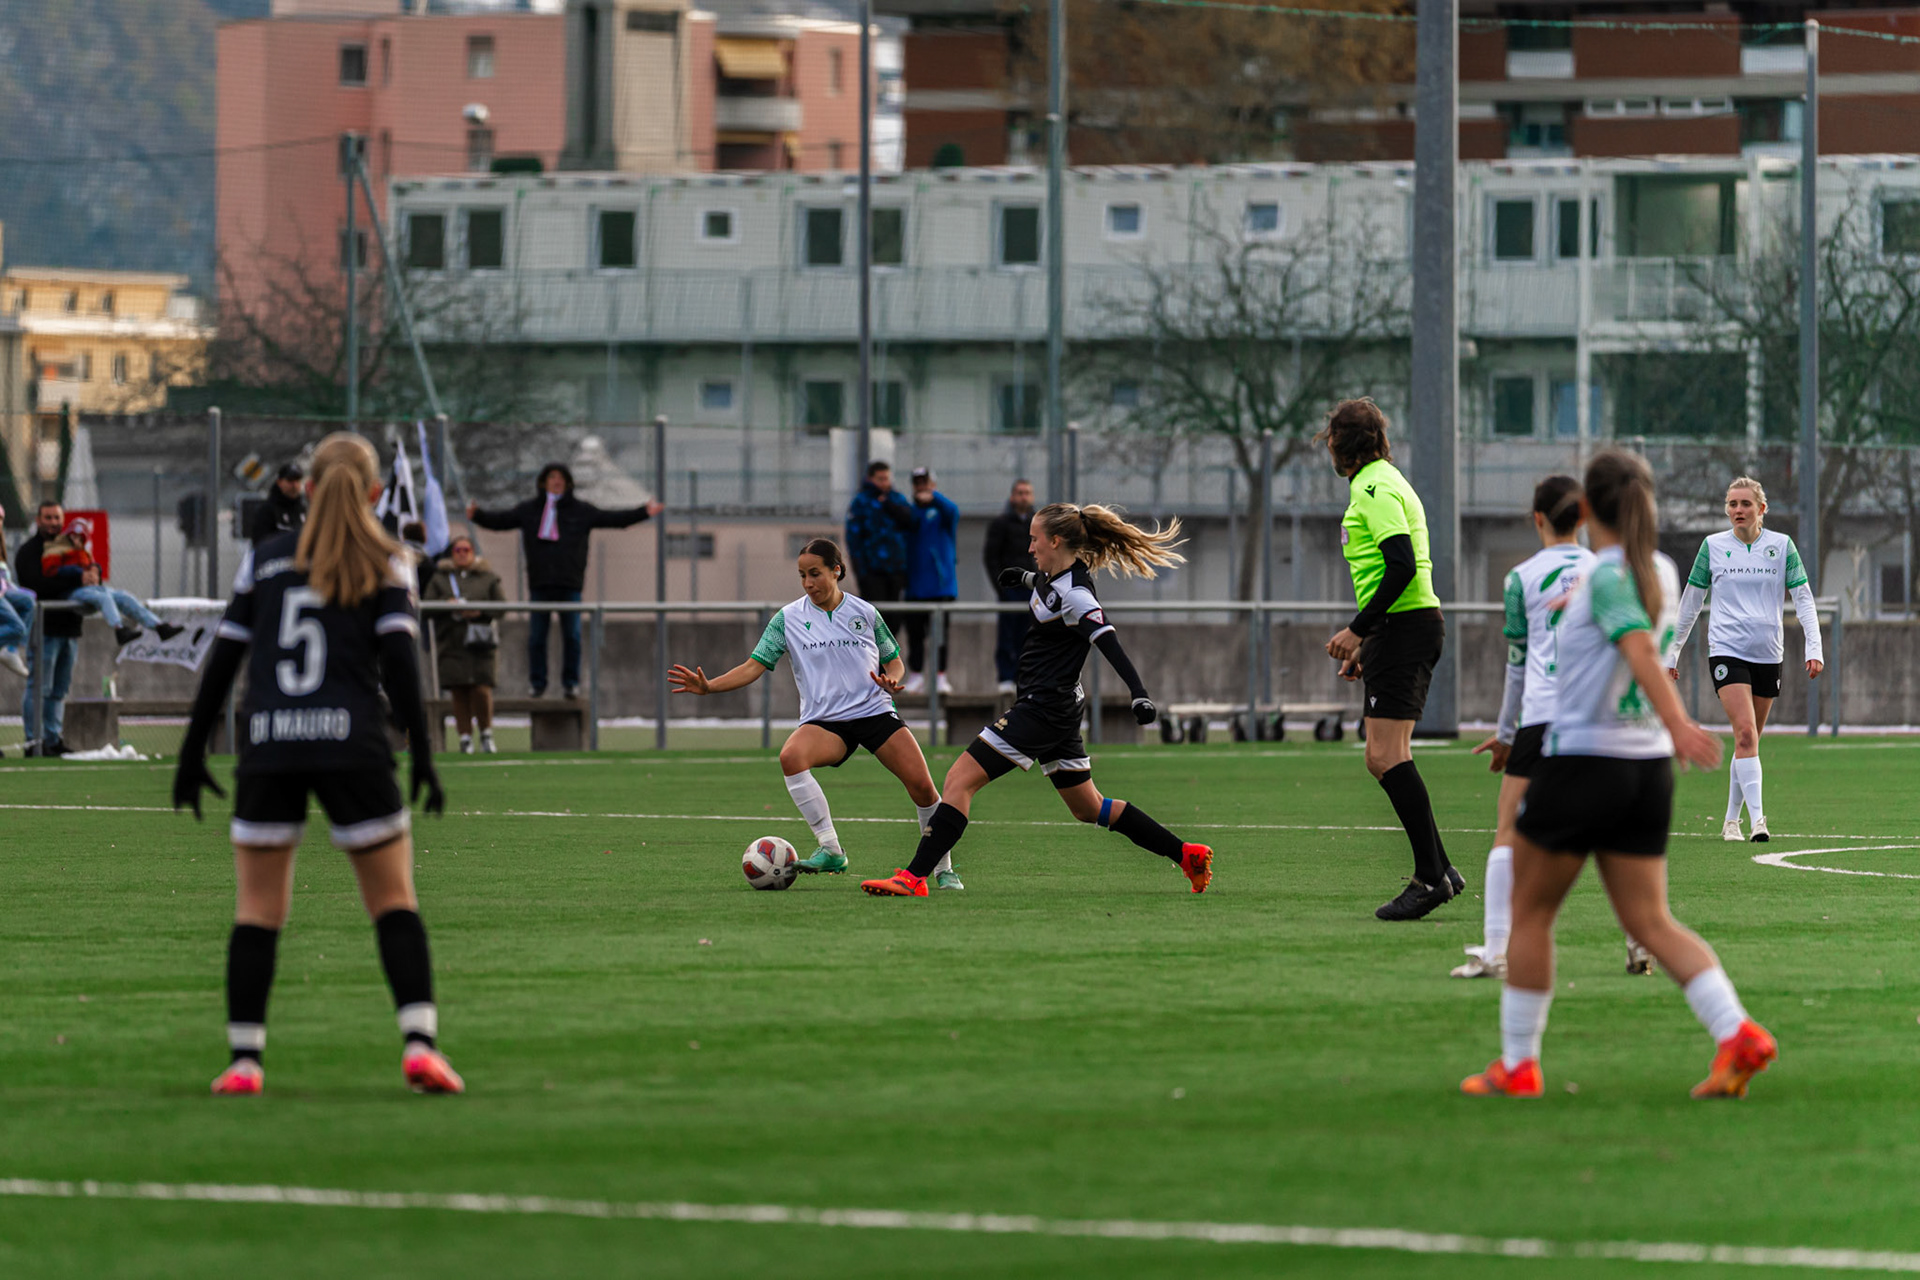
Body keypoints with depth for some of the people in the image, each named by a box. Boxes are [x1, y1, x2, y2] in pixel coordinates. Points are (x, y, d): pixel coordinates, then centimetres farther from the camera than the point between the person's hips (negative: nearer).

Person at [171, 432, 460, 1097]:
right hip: (351, 743, -2)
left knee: (258, 907, 8)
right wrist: (423, 755, -2)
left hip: (268, 744, 2)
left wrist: (193, 751, 16)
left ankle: (243, 1059, 1)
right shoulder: (385, 563, 5)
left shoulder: (265, 558, 12)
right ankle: (419, 1039, -7)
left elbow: (224, 657, 11)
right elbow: (399, 659, -4)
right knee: (394, 901, 7)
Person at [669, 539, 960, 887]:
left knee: (922, 786, -13)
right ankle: (829, 847, -30)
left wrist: (892, 680, -7)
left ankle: (943, 869, 9)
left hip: (875, 712, 1)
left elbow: (893, 659, 17)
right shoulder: (789, 618, 4)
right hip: (825, 721, -1)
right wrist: (709, 686, -14)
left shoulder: (864, 612, 7)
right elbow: (755, 666, 0)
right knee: (791, 756, -34)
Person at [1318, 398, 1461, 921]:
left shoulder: (1374, 489, -11)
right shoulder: (1382, 483, 22)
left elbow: (1402, 566, -22)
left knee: (1388, 755, -14)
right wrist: (1366, 644, 28)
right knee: (1382, 760, 10)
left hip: (1404, 625, -10)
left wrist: (1357, 629, -19)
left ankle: (1431, 875, -17)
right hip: (1404, 628, 10)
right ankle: (1438, 870, 10)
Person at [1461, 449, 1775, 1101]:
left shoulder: (1607, 577, -14)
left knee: (1530, 915, 9)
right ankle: (1737, 1034, -14)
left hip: (1580, 762, -7)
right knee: (1651, 923, 5)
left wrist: (1677, 723, -43)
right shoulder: (1662, 574, 8)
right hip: (1647, 767, 7)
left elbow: (1640, 650, -30)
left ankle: (1516, 1065, 13)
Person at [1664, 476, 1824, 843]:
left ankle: (1732, 820, 20)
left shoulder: (1782, 546, 4)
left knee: (1749, 739, 7)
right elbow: (1690, 603, 11)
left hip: (1768, 653, 2)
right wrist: (1672, 652, 13)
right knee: (1745, 732, -18)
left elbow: (1803, 599, 4)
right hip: (1726, 649, -2)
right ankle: (1757, 818, -24)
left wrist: (1814, 648, -6)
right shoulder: (1713, 546, 3)